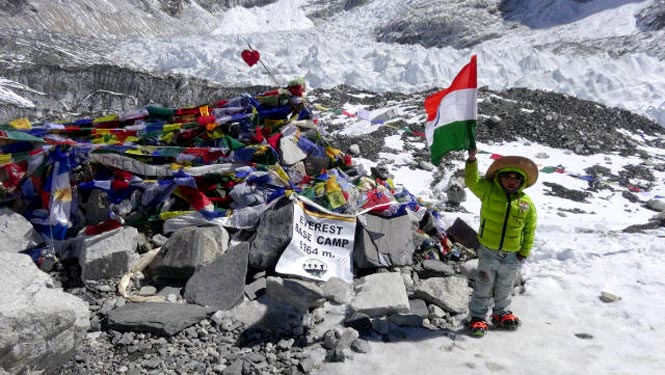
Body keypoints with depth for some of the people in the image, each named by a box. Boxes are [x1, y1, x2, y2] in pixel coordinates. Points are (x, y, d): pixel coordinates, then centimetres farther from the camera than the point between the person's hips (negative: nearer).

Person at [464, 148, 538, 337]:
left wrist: (524, 251, 1)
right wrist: (472, 160, -30)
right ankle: (477, 317, 19)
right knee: (483, 287, 6)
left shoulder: (527, 203, -3)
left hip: (512, 256, 2)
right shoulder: (488, 191, -7)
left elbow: (530, 230, 3)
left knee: (505, 289, 20)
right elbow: (472, 180, -17)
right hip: (488, 252, -2)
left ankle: (501, 314, 39)